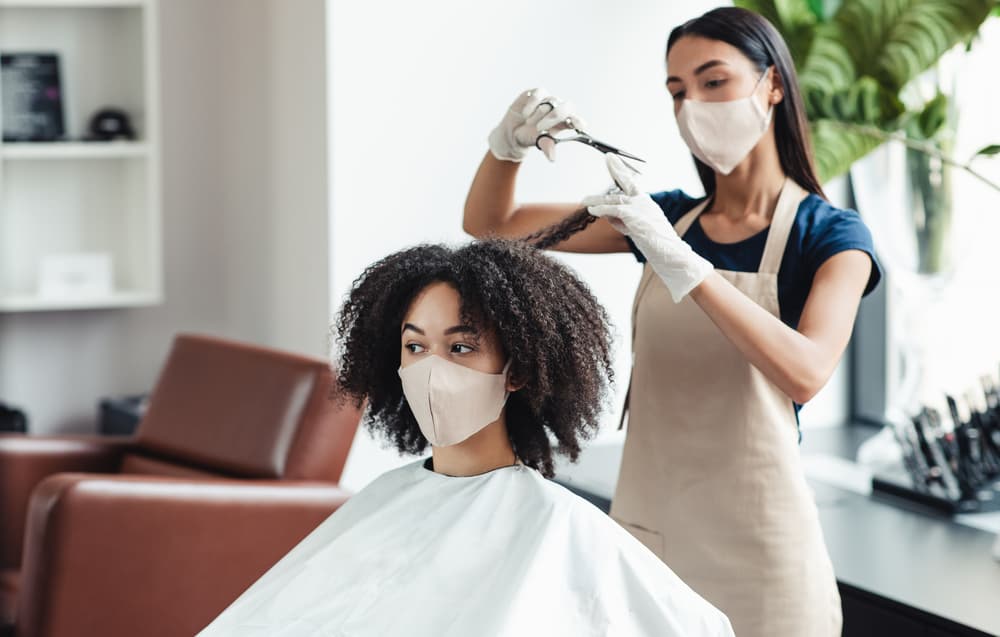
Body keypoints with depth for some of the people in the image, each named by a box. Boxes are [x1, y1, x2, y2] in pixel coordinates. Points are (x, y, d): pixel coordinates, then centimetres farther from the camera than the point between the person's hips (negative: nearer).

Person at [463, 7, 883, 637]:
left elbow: (805, 372, -25)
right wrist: (508, 146, -11)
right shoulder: (667, 216, 6)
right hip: (643, 522, 4)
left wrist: (676, 260, -30)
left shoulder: (830, 235, -6)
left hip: (754, 542, -4)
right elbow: (490, 226, 9)